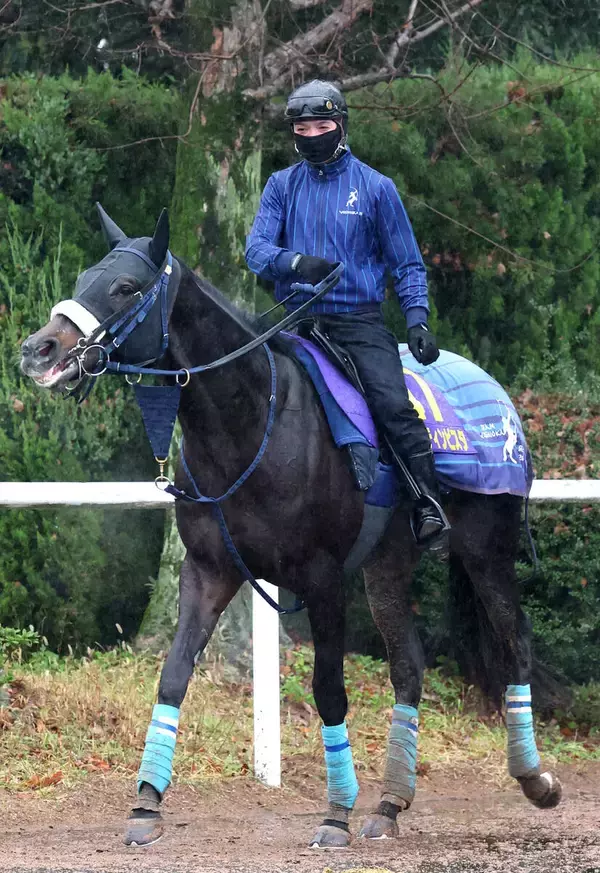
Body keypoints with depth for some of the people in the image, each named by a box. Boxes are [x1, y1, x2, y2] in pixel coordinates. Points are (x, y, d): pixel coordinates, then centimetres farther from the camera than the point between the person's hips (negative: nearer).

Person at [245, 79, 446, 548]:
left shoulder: (375, 187, 6)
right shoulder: (282, 186, 11)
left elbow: (407, 263, 9)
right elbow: (257, 248, 0)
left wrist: (418, 320, -7)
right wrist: (294, 262, -22)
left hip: (360, 322, -3)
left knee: (394, 405, -23)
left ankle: (429, 508, -21)